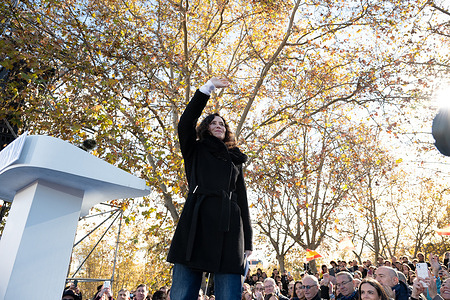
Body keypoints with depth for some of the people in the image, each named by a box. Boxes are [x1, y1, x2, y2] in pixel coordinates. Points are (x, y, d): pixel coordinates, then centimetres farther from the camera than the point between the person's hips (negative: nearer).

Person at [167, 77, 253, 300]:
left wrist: (247, 241, 10)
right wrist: (208, 88, -1)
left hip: (228, 227, 2)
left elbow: (242, 199, 19)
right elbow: (185, 124, 1)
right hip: (196, 222, -2)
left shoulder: (235, 160, 26)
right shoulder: (195, 151, 21)